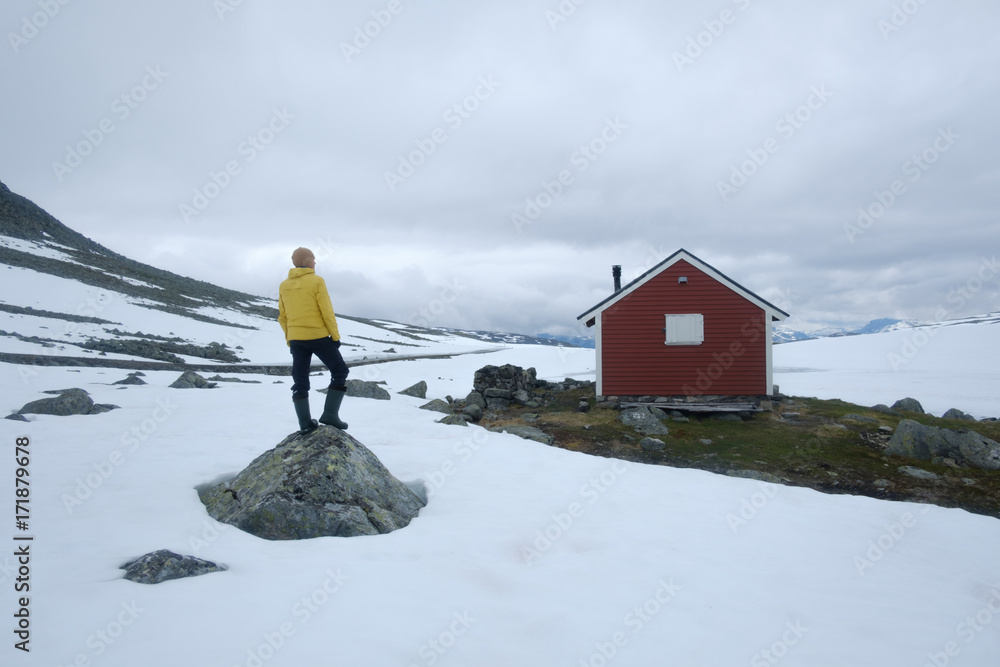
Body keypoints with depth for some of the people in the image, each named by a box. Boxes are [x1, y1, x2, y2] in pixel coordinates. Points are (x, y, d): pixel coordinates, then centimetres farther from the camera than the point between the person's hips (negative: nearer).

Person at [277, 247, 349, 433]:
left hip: (296, 339, 6)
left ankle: (305, 423, 7)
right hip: (319, 337, -5)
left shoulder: (284, 286, 9)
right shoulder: (316, 281, -8)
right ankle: (330, 414, -1)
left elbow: (282, 317, 11)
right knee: (340, 372, 7)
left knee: (300, 382, 10)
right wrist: (335, 335, -6)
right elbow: (327, 311, -12)